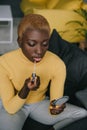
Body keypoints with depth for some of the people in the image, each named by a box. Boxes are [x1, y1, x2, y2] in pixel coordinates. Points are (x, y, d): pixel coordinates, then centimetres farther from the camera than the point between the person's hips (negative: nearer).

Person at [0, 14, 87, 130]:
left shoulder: (57, 64, -22)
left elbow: (55, 105, -17)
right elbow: (10, 108, -21)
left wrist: (55, 109, -41)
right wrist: (25, 90, -39)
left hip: (40, 104, 3)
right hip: (14, 106, -2)